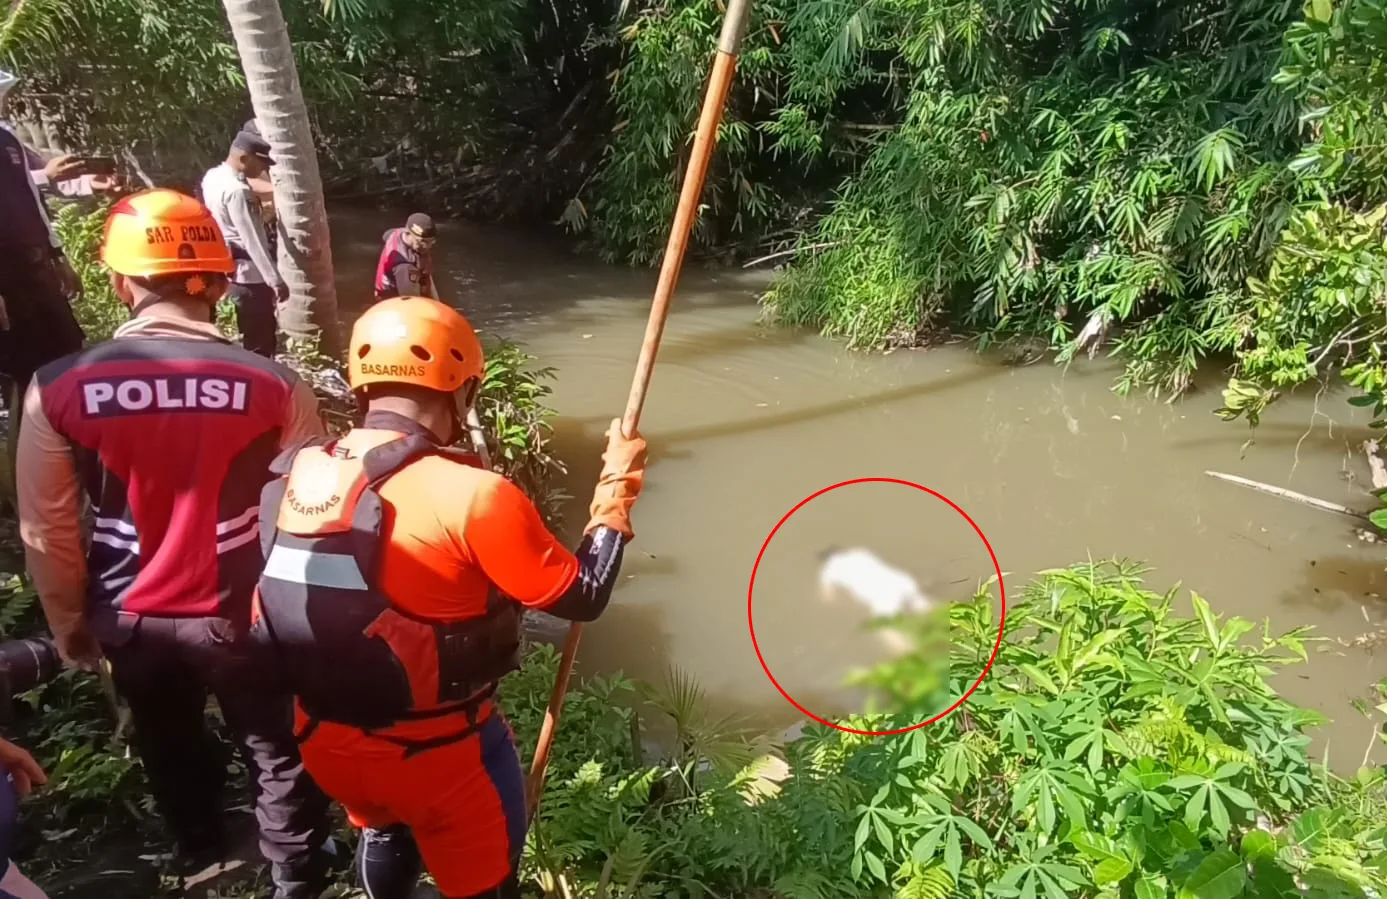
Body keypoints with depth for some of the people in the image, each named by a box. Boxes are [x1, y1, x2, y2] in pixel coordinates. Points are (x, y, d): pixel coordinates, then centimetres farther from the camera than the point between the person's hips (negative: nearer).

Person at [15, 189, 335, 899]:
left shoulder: (56, 390, -14)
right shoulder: (273, 386, -19)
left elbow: (45, 532, -5)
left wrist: (69, 625, 12)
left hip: (129, 620, 3)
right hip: (243, 616, -2)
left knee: (169, 746, 30)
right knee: (278, 754, 21)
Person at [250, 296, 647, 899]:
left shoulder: (293, 477, -8)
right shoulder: (472, 495, -27)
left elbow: (278, 609, 4)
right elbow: (582, 597, -17)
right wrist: (616, 491, -6)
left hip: (323, 736, 6)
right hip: (436, 750, -6)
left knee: (383, 831, 35)